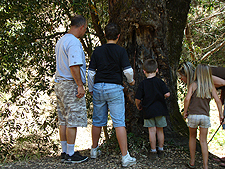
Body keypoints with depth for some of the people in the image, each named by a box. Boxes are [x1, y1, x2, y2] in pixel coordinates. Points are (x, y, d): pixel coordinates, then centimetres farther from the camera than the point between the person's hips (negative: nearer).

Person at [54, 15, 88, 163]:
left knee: (64, 120, 12)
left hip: (60, 83, 10)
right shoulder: (74, 42, -15)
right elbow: (74, 66, -22)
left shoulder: (61, 41, 17)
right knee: (73, 121, -4)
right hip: (71, 84, -10)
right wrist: (80, 85, -19)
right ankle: (70, 155, 1)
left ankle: (65, 152, 19)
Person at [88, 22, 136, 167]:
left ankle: (94, 150, 30)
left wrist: (91, 89, 17)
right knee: (119, 122, -6)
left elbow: (91, 73, 5)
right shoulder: (121, 51, -4)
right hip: (115, 88, -3)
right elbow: (128, 70, -8)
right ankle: (125, 157, -9)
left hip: (99, 87, 4)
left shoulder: (97, 51, 5)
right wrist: (131, 81, 13)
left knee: (98, 121, 16)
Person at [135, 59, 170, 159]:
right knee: (160, 130, 12)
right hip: (160, 110, 1)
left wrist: (138, 106, 14)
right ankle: (161, 150, 20)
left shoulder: (143, 84, -5)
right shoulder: (160, 82, -4)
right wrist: (164, 96, 13)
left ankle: (153, 151, 7)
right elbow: (167, 94, -10)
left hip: (148, 111, -1)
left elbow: (137, 99, -6)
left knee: (152, 131, 3)